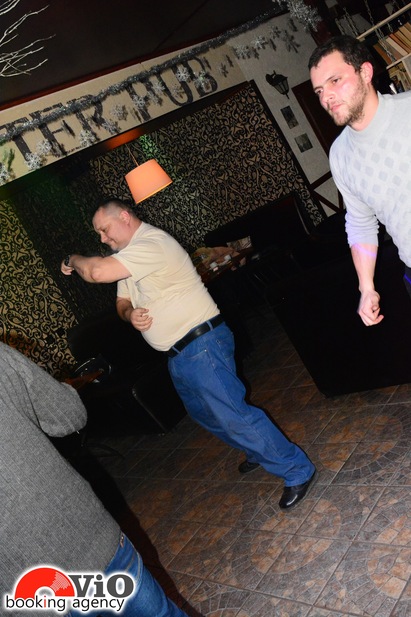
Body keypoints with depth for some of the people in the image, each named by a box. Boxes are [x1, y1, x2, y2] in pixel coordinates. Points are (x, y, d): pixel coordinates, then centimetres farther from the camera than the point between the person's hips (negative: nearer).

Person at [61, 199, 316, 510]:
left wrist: (74, 260, -8)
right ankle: (260, 452, 41)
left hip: (202, 346, -11)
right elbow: (123, 301, 18)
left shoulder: (151, 243, -20)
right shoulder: (129, 254, 14)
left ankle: (298, 470, 3)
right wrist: (130, 313, -7)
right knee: (206, 414, 21)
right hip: (179, 354, 11)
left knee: (231, 415, -11)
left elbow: (98, 271, -30)